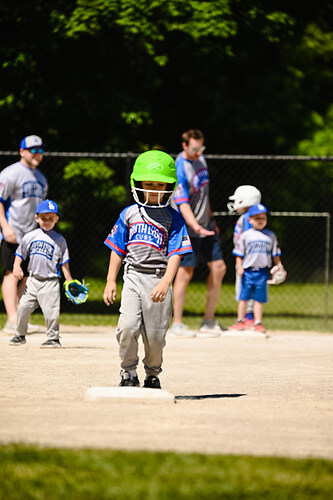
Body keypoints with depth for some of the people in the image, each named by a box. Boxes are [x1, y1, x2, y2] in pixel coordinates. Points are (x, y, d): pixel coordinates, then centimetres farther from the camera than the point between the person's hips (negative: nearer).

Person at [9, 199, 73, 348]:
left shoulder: (59, 240, 2)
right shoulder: (30, 237, 8)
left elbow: (64, 263, 3)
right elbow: (20, 254, 14)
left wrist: (70, 282, -2)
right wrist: (16, 267, -4)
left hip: (50, 282, -3)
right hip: (33, 280, 3)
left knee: (50, 311, -9)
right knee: (23, 307, 1)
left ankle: (53, 338, 5)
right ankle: (20, 335, 19)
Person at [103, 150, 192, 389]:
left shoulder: (173, 218, 3)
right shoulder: (129, 214, 10)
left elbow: (175, 254, -4)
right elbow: (118, 250, 14)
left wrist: (165, 283, -17)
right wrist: (111, 281, 7)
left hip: (158, 279, -1)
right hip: (133, 277, 1)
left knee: (155, 335, 0)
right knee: (128, 326, -14)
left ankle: (153, 374, 23)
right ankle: (129, 374, 2)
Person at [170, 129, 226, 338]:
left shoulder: (201, 160, 8)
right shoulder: (180, 169, -18)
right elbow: (182, 205, -26)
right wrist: (196, 227, -39)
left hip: (205, 226, 8)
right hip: (187, 229, -8)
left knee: (218, 268, 6)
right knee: (186, 273, -6)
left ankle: (209, 322, 14)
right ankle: (177, 325, 1)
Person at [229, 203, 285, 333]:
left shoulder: (270, 236, 9)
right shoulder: (245, 235, 4)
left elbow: (275, 254, 12)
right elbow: (239, 254, 4)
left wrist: (279, 266, 2)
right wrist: (239, 267, -7)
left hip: (262, 272, 1)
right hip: (247, 271, -1)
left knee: (259, 298, 3)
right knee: (243, 297, 2)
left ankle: (258, 322, 10)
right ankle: (240, 321, 12)